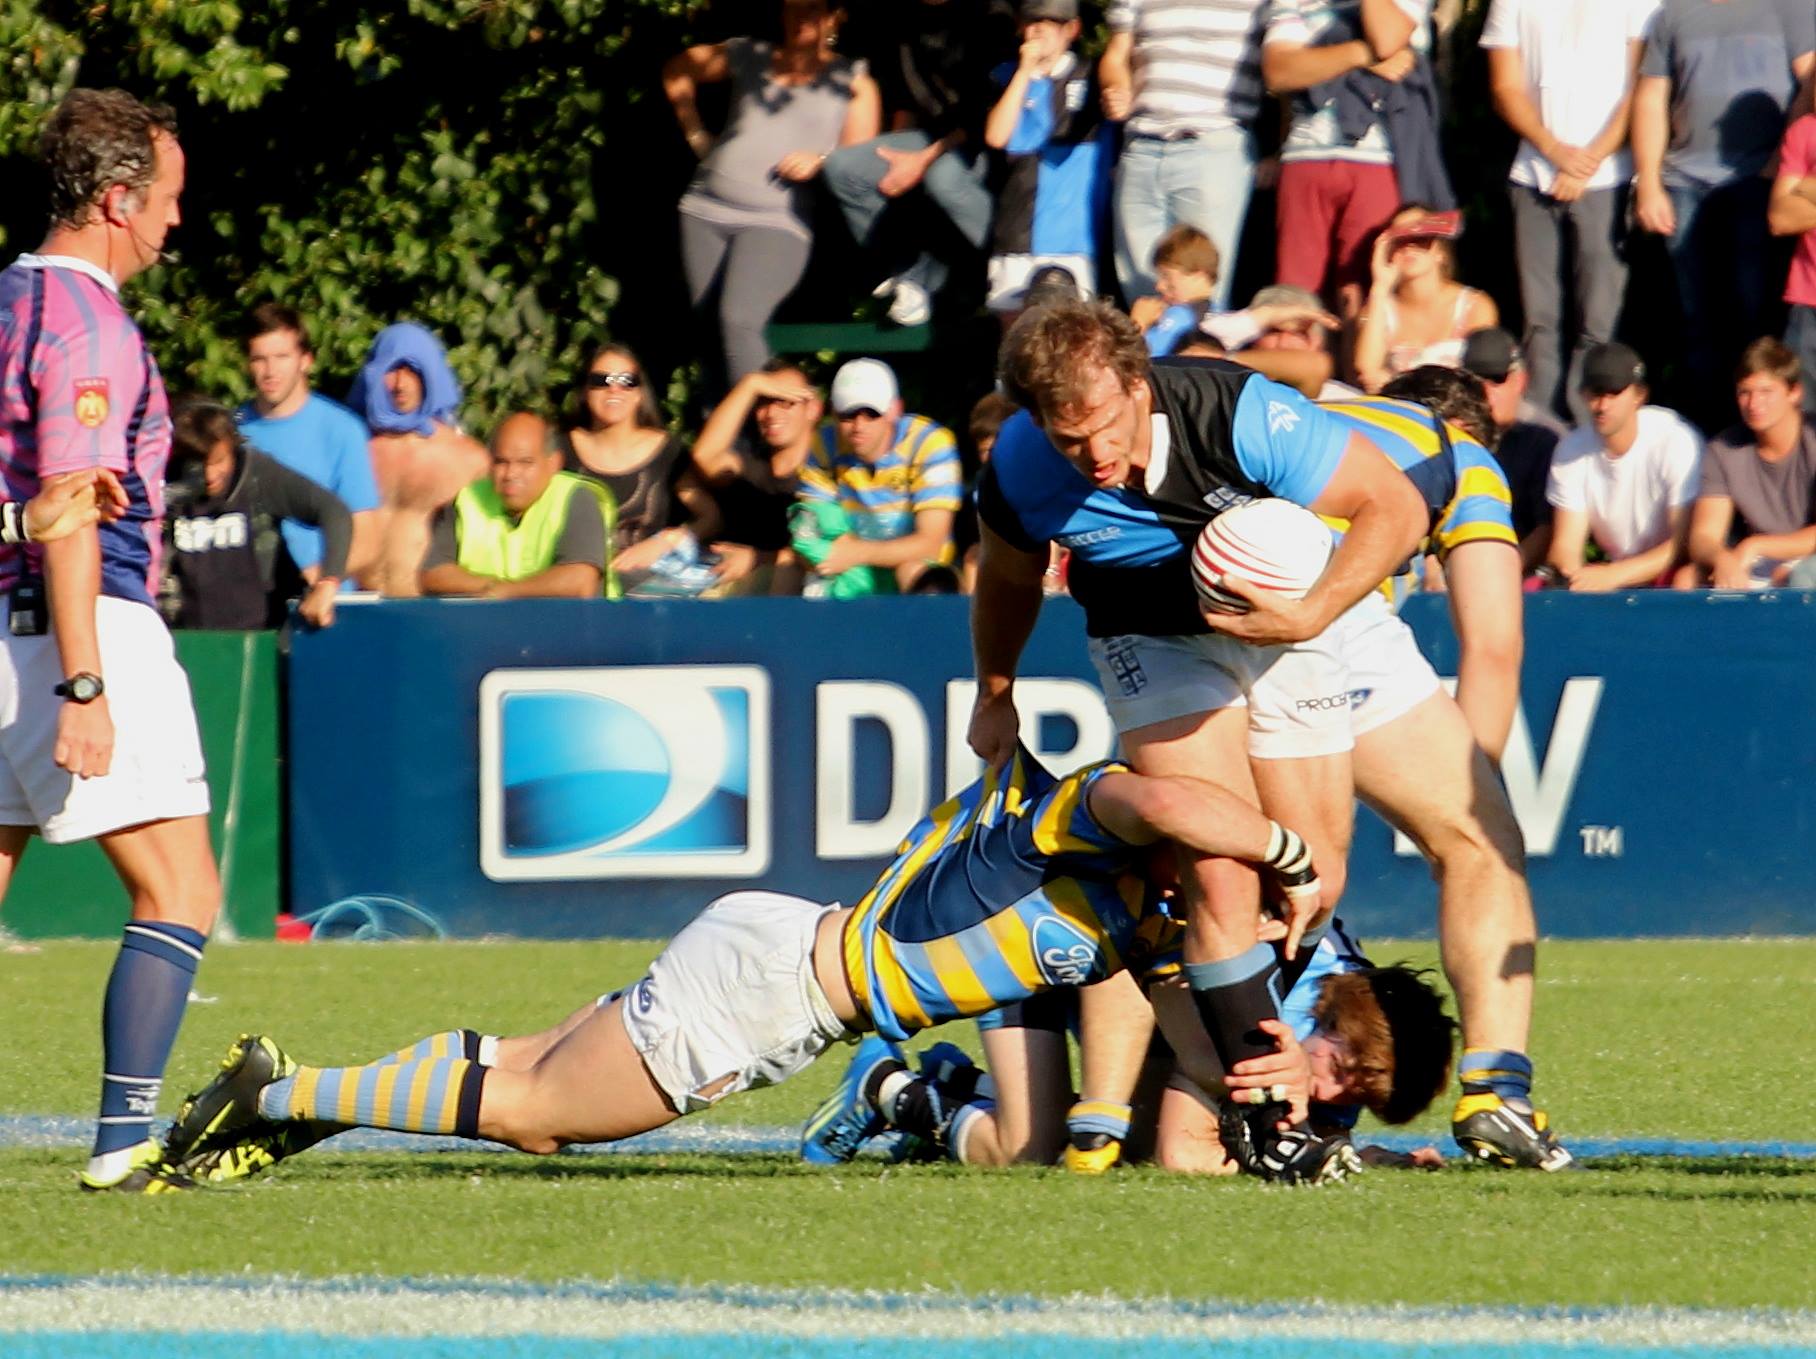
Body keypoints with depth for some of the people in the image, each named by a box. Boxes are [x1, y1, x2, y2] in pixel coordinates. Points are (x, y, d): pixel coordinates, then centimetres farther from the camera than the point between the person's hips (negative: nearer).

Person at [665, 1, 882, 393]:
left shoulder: (852, 82, 8)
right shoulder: (749, 56, 14)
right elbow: (676, 71, 27)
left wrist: (820, 163, -17)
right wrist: (695, 135, 19)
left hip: (778, 220, -5)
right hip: (706, 211, 5)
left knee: (738, 321, -24)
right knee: (711, 328, 5)